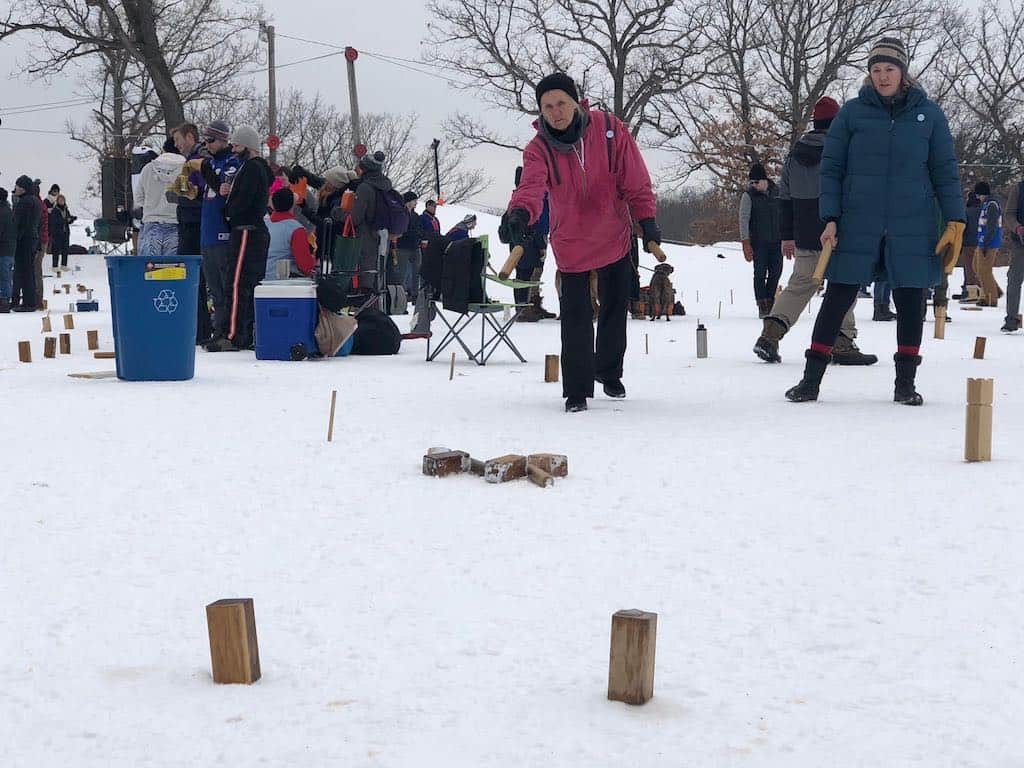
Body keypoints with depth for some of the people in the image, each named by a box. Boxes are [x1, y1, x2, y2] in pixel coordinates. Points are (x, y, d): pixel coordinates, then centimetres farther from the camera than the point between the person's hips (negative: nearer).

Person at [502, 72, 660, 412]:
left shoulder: (610, 130, -15)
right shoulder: (539, 148, -16)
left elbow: (635, 180, -8)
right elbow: (532, 185, -35)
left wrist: (646, 219, -9)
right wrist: (520, 213, -55)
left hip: (615, 237, 1)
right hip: (571, 243, -1)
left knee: (615, 309, 17)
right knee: (576, 319, -5)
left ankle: (609, 371, 40)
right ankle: (577, 390, 7)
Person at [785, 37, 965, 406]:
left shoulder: (928, 113, 4)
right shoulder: (852, 112, 2)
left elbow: (945, 170, 7)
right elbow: (831, 167, 4)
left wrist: (955, 221, -1)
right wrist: (830, 219, -5)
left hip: (912, 229, 1)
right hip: (857, 226, -1)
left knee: (910, 301, 5)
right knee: (837, 299, 0)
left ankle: (905, 382, 16)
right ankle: (811, 380, 5)